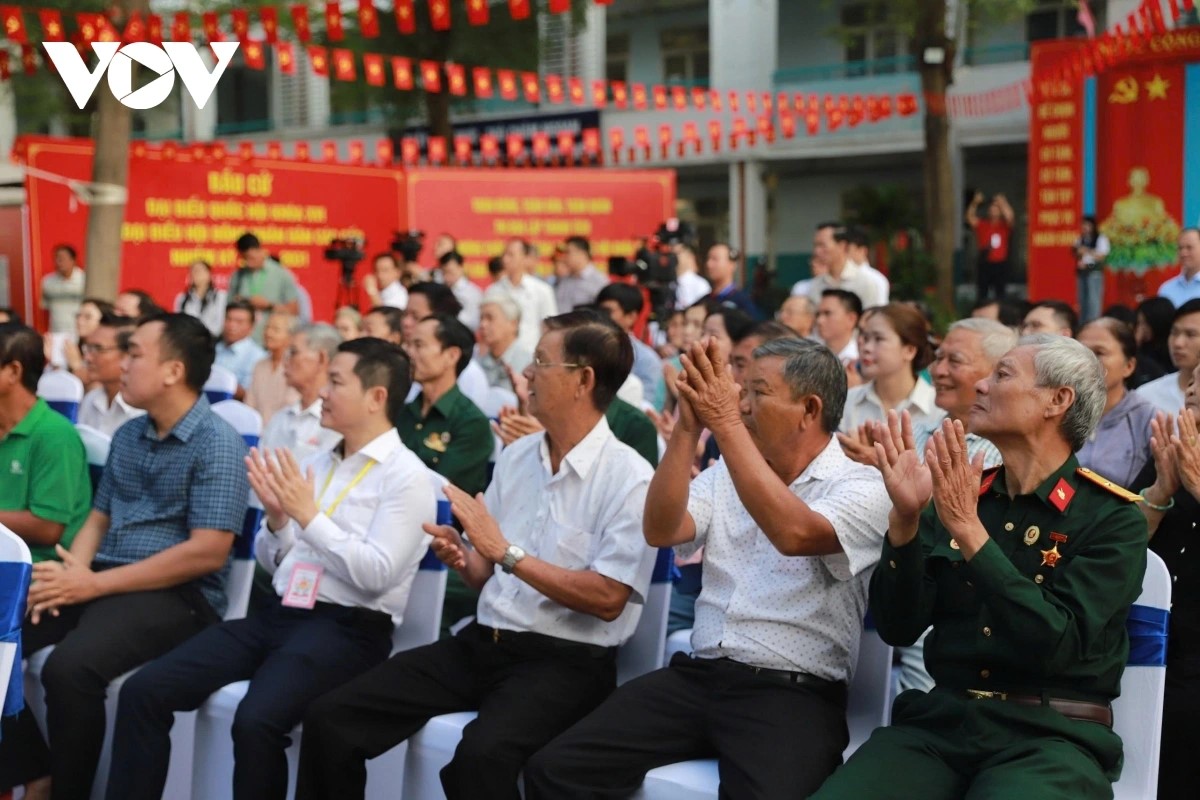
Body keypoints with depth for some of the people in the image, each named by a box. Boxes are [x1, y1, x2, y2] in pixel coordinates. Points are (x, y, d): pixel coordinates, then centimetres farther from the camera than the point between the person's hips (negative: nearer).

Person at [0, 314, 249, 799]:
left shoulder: (217, 444, -11)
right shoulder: (127, 436, 14)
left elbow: (208, 553, -18)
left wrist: (94, 584, -18)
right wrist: (70, 571, -6)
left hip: (177, 594, -8)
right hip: (100, 579, 8)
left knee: (69, 667, -31)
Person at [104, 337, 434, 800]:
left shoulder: (405, 476, -6)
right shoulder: (318, 464, 16)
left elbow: (376, 575, -16)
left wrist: (309, 515, -15)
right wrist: (277, 518, -2)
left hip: (347, 629, -7)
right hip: (278, 614, 7)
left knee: (255, 720, -33)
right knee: (144, 690, -9)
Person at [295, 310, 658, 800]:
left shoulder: (628, 478, -9)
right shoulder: (516, 455, 11)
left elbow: (607, 599, -17)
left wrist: (507, 551, -17)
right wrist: (462, 559, -7)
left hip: (565, 659, -6)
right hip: (483, 641, 7)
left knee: (480, 754, -36)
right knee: (331, 718, -7)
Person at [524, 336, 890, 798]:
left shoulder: (862, 488, -3)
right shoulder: (726, 476, 15)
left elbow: (794, 534, -23)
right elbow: (660, 531, 0)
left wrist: (727, 424, -21)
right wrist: (688, 428, -9)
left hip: (792, 694, -5)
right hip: (697, 676, 5)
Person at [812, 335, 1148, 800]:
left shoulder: (1112, 519, -2)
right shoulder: (955, 495, 9)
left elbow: (1058, 644, -15)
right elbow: (898, 629, 4)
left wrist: (968, 529, -19)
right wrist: (905, 519, -11)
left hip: (1050, 735, -3)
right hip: (941, 720, 3)